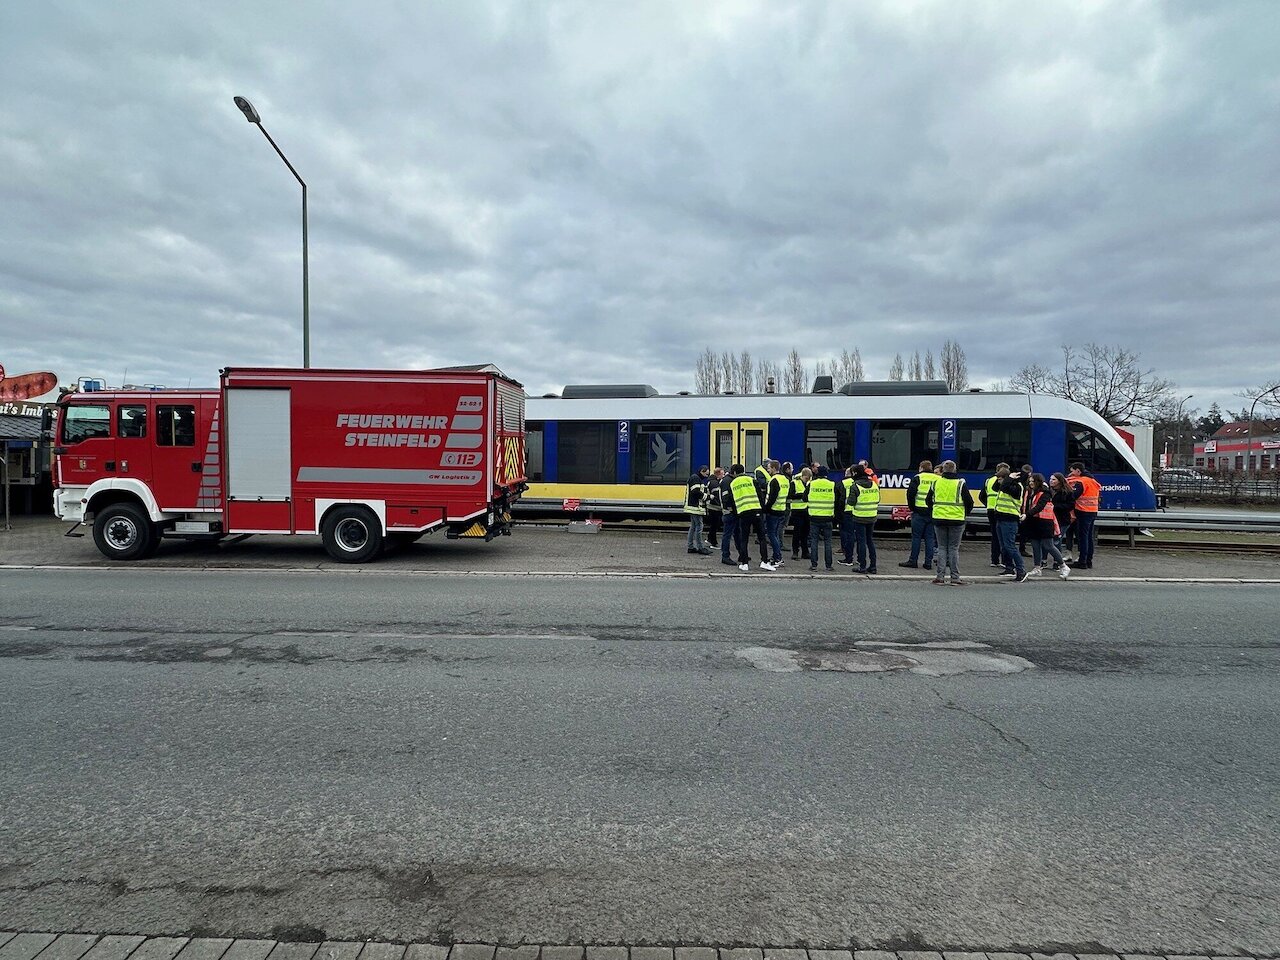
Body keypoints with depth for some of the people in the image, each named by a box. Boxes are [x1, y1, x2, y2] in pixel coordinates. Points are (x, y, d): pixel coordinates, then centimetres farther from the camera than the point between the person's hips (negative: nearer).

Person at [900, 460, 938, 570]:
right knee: (930, 538, 8)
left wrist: (912, 508, 3)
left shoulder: (917, 478, -3)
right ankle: (928, 562, 9)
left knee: (916, 536, 3)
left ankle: (913, 560, 6)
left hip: (919, 512, -3)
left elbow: (910, 494, -7)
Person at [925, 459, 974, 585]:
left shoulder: (936, 482, 2)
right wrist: (966, 514, 12)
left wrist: (933, 513, 20)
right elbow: (969, 502, -4)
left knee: (942, 547, 9)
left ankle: (940, 576, 6)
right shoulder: (960, 483, -6)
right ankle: (955, 578, 3)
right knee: (954, 548, 3)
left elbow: (928, 500, 8)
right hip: (956, 520, -2)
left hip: (939, 519, 2)